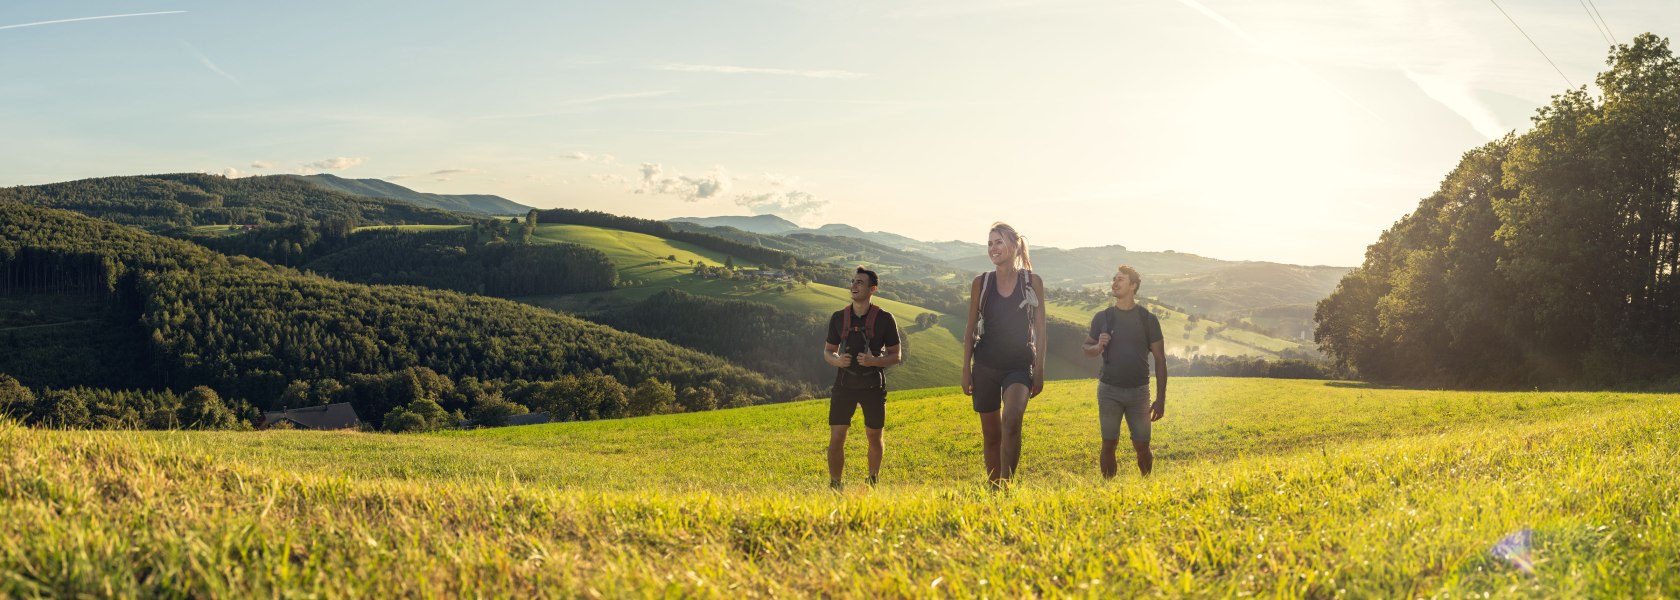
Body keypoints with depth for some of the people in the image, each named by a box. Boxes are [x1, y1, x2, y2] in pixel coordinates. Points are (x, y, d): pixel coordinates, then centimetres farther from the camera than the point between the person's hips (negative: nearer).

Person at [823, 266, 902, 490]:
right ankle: (834, 486, 3)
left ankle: (873, 481, 32)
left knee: (874, 437, 12)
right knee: (836, 437, -7)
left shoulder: (884, 319, -4)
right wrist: (836, 360, -11)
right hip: (844, 385, 1)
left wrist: (874, 361, -18)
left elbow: (896, 356, 1)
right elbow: (828, 351, 13)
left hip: (873, 387, -1)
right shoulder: (838, 318, 2)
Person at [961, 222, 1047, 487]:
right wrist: (966, 370, 2)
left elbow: (1039, 330, 2)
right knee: (991, 433, 7)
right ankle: (993, 489, 19)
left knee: (1011, 420, -26)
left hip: (1020, 366, -2)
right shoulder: (981, 283, 3)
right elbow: (971, 329, 6)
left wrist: (1039, 372, -1)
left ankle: (1006, 482, -25)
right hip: (986, 366, 2)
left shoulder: (1032, 282, 0)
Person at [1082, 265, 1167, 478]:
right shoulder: (1102, 318, 4)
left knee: (1142, 446, 1)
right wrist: (1098, 347, -10)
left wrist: (1161, 399, -2)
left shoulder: (1148, 319, 0)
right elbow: (1086, 348, 16)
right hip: (1109, 390, 1)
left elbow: (1159, 359, 2)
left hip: (1138, 390, -1)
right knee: (1109, 445, 1)